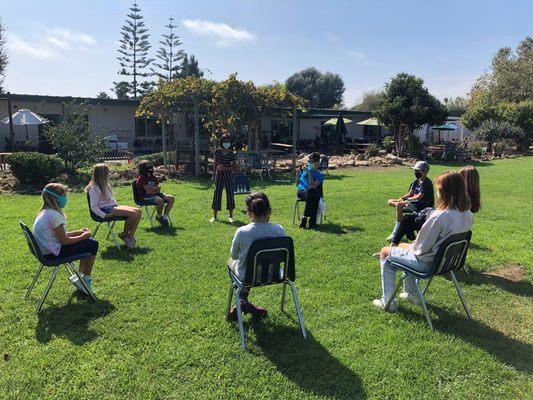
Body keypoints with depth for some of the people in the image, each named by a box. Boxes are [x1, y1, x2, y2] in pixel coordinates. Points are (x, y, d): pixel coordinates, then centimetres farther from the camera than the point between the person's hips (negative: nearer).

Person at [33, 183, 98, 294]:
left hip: (47, 250, 10)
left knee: (88, 242, 17)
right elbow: (64, 241, -20)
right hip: (54, 254, -10)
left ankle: (80, 276, 18)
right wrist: (83, 236, -7)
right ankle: (86, 279, 8)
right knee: (93, 245, -5)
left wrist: (79, 232, 8)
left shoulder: (45, 212, 10)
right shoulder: (54, 215, -21)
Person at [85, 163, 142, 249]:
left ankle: (130, 236, -14)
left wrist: (118, 207, 9)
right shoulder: (94, 188, -9)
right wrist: (105, 215, -23)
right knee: (132, 213, -26)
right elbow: (94, 207, -15)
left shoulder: (105, 185, 19)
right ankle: (124, 234, -4)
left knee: (138, 211, -11)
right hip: (106, 209, -9)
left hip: (114, 206, 9)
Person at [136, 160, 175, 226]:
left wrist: (153, 190, -11)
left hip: (154, 194, 8)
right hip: (145, 197, -8)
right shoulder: (141, 178, -10)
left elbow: (158, 187, 9)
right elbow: (148, 190, -19)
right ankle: (159, 216, -8)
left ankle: (164, 217, -3)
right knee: (160, 200, -36)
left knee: (171, 198, -7)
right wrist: (156, 189, -6)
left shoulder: (153, 177, 15)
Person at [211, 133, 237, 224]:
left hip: (228, 174, -2)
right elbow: (215, 164, 10)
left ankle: (231, 216, 12)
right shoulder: (217, 151, 1)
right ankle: (215, 216, 14)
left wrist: (225, 168, -17)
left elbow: (235, 167, -3)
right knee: (217, 193, 3)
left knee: (230, 193, 1)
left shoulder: (231, 154, -5)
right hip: (219, 174, 2)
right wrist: (213, 175, 8)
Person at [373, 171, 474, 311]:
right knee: (403, 246, 31)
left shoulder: (440, 216, -34)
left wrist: (413, 246, -1)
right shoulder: (468, 215, -8)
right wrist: (416, 244, 8)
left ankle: (387, 301, 17)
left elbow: (421, 248, -24)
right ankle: (411, 294, 41)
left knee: (385, 253, 11)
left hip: (427, 263, -8)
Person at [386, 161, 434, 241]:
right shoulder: (416, 181, 14)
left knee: (399, 205, -32)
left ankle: (396, 233, -32)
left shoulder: (427, 183, -12)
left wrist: (407, 199, -9)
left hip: (423, 205, -10)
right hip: (414, 202, 10)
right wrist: (402, 198, -8)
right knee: (390, 202, 5)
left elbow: (419, 197, -19)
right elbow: (410, 193, 12)